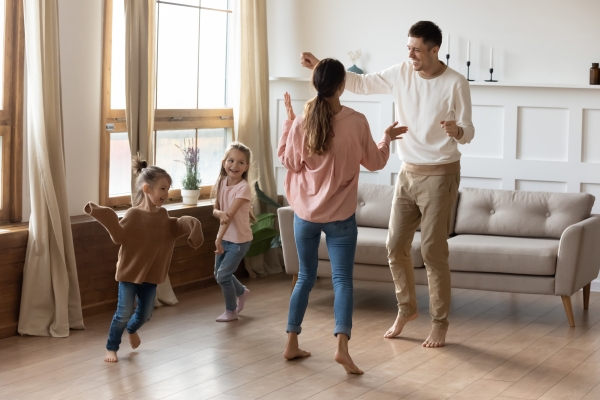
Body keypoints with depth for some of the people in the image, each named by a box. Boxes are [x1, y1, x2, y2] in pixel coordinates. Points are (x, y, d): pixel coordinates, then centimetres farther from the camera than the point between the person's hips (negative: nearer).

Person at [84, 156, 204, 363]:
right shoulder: (133, 214, -17)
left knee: (145, 314, 14)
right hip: (130, 271, -5)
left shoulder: (163, 216, 1)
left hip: (151, 273, 5)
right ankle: (111, 348, 16)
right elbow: (119, 237, -24)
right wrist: (106, 217, -35)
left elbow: (176, 228, 16)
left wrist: (190, 225, -1)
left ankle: (132, 330, 48)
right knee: (124, 313, -4)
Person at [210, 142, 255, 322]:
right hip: (225, 237, 7)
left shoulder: (243, 188, -23)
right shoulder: (222, 182, -3)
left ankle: (231, 311, 18)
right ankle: (242, 292, 44)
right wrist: (220, 213, -26)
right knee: (219, 273, 17)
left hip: (239, 239, -7)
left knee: (223, 275, -4)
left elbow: (231, 214, -25)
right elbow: (215, 210, -2)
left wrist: (219, 239, -27)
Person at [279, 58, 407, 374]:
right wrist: (387, 138, 21)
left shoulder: (301, 123, -7)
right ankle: (342, 346, -16)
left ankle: (292, 343, 16)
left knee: (305, 277, 15)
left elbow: (288, 162, 7)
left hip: (305, 214, 2)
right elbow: (374, 162, 3)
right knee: (342, 279, 0)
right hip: (340, 216, -2)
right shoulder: (357, 122, -10)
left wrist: (288, 122, 12)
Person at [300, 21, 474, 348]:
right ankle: (406, 309, 27)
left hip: (440, 174, -6)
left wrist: (457, 131, -34)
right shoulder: (401, 73, 0)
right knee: (396, 246, 8)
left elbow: (468, 133, -10)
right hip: (408, 172, 6)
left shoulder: (455, 84, -13)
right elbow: (360, 83, 6)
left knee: (433, 251, -4)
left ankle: (439, 323, 9)